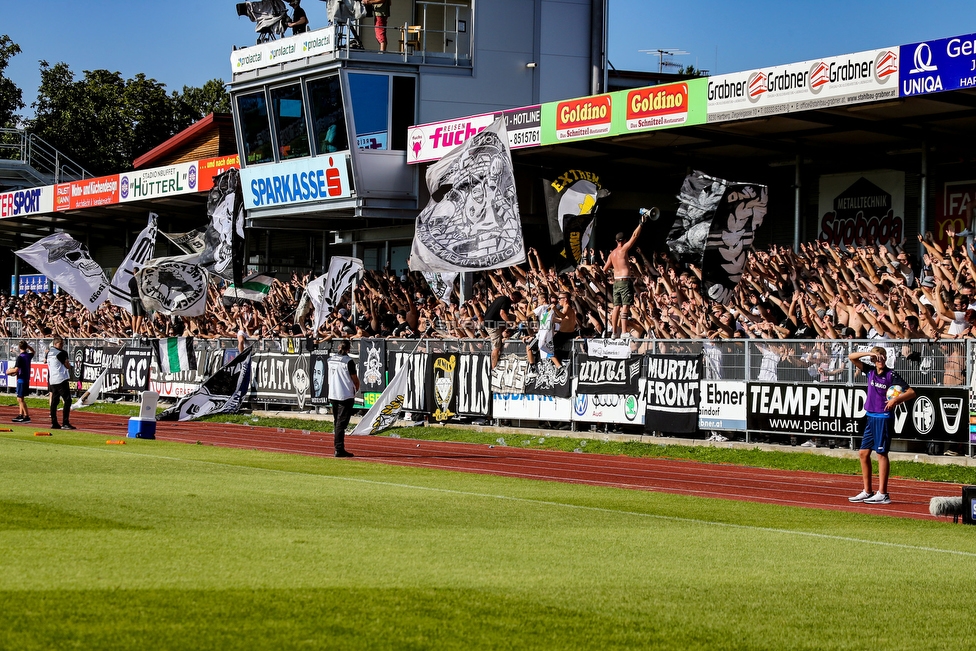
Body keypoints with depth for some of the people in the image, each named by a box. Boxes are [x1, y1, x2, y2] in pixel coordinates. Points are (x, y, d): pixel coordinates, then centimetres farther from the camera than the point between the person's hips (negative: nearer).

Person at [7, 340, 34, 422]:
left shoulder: (20, 357, -16)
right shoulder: (28, 355, 7)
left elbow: (16, 369, -21)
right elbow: (32, 351, 33)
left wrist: (9, 371, -3)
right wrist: (28, 345, 17)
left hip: (21, 379, -8)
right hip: (27, 379, 9)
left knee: (20, 399, -8)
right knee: (21, 398, 16)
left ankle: (26, 416, -13)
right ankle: (21, 415, 17)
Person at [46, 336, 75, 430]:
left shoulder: (49, 353, 14)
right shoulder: (61, 353, -10)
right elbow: (68, 366, -7)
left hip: (52, 380, 9)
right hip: (61, 380, -9)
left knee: (54, 401, 12)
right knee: (67, 400, -8)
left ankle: (54, 423, 13)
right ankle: (65, 423, -14)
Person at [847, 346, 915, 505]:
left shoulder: (891, 375, -8)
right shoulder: (870, 372, 8)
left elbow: (911, 392, -9)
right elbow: (852, 357, 6)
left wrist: (896, 399, -24)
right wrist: (869, 353, -6)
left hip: (883, 418, -7)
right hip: (870, 417, 7)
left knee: (881, 453, -5)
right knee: (864, 453, 7)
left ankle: (882, 494, -3)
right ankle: (867, 492, 15)